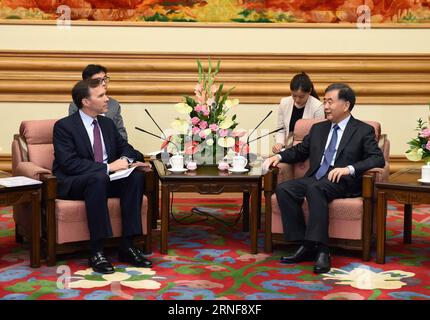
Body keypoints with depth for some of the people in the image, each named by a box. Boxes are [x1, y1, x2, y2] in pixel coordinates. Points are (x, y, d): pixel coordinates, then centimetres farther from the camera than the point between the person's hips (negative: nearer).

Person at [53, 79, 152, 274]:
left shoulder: (107, 124, 11)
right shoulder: (64, 126, -9)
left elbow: (126, 147, 19)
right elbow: (69, 163, -20)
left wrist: (124, 160, -7)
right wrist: (107, 167, -27)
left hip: (106, 178, 6)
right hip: (72, 184, -6)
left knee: (136, 176, -21)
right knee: (98, 178, -38)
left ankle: (127, 247, -21)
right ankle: (96, 252, -36)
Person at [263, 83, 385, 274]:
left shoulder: (363, 131, 6)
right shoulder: (318, 129, 24)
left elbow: (378, 159, -5)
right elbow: (299, 151, 30)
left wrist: (349, 169, -21)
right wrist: (279, 156, 9)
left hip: (342, 183, -6)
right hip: (314, 179, 6)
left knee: (315, 188, -37)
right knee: (283, 189, -23)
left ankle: (321, 250, -38)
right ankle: (305, 246, -21)